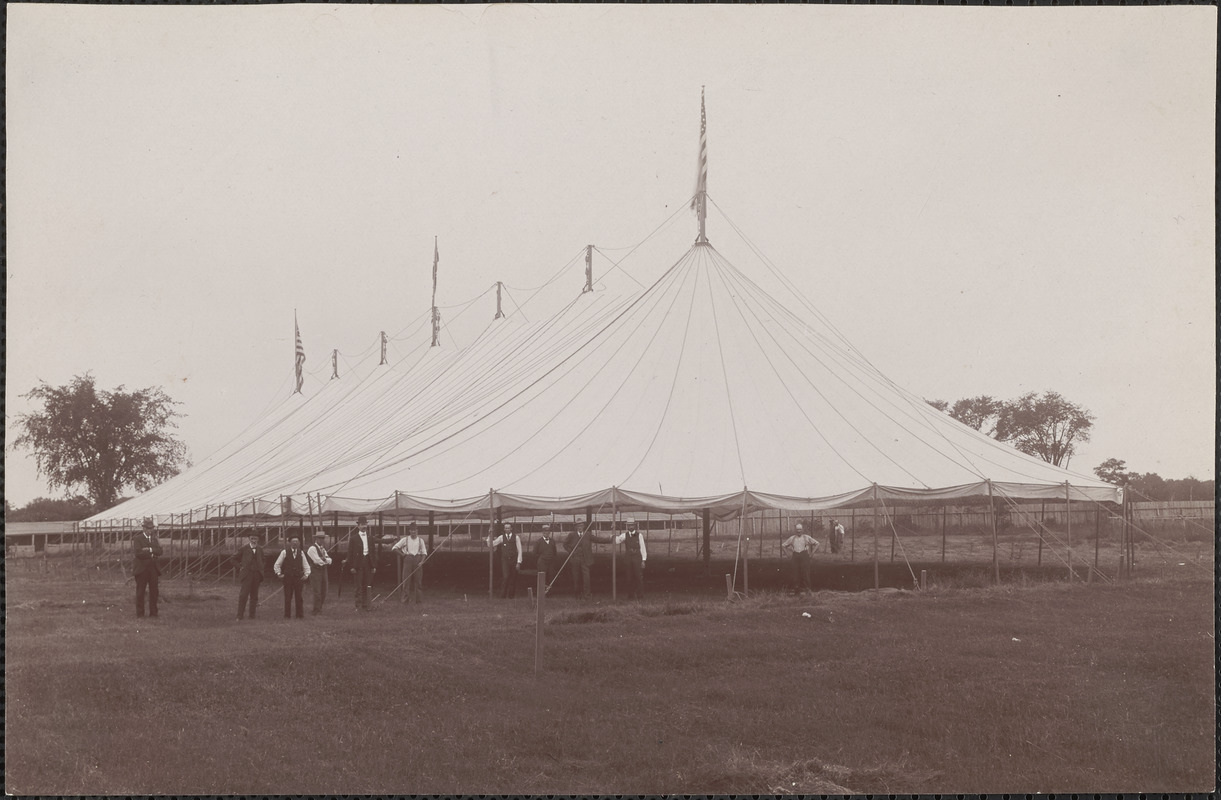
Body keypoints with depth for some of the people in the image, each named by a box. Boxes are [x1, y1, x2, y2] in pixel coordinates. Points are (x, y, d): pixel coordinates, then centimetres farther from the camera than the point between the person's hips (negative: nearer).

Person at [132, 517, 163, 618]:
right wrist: (152, 553, -8)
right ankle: (140, 613, 4)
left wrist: (149, 550, -11)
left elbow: (159, 552, 3)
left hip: (153, 568, 5)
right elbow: (138, 552, -16)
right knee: (140, 592, -1)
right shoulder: (138, 539, -2)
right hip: (141, 568, -5)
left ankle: (153, 612, 8)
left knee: (153, 591, 3)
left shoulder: (154, 539, 16)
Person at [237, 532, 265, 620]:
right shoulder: (244, 549, 1)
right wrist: (240, 567, -3)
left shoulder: (260, 550, 13)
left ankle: (252, 615, 11)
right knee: (243, 595, -12)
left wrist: (262, 568, 10)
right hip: (246, 574, -4)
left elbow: (263, 561, 27)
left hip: (257, 574, 4)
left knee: (254, 596, 6)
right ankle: (240, 615, -9)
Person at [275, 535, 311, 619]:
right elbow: (277, 565, 8)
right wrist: (278, 574, 1)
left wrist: (306, 574, 5)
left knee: (299, 597, 0)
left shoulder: (301, 553, 9)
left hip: (298, 577, 2)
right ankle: (287, 615, 5)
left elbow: (306, 565, 17)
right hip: (288, 577, -2)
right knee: (288, 597, -2)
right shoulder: (285, 552, 1)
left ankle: (300, 615, 5)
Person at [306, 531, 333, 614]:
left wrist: (324, 559, -13)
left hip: (324, 572, 8)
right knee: (317, 592, -9)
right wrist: (326, 560, -1)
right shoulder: (312, 548, -8)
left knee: (323, 592, 8)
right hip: (315, 572, -8)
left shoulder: (323, 549, 18)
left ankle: (319, 609, 17)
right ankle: (317, 610, -5)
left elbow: (330, 561, 8)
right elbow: (318, 561, -17)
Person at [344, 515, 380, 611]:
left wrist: (374, 566, 5)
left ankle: (366, 604, 8)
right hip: (358, 565, -3)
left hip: (368, 564, 3)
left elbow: (373, 553, 12)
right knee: (359, 586, -2)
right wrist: (352, 566, -8)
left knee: (367, 586, 2)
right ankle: (359, 605, 2)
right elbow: (350, 553, -1)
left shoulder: (370, 538, 12)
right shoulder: (353, 538, 2)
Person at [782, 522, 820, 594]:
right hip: (796, 555, 2)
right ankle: (800, 586, 6)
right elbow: (783, 545, 20)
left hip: (804, 555, -2)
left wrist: (811, 552, 5)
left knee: (805, 571, -7)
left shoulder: (806, 537, 4)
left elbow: (816, 543, 10)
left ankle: (806, 587, -2)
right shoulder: (792, 538, 10)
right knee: (798, 572, -1)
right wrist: (788, 553, 12)